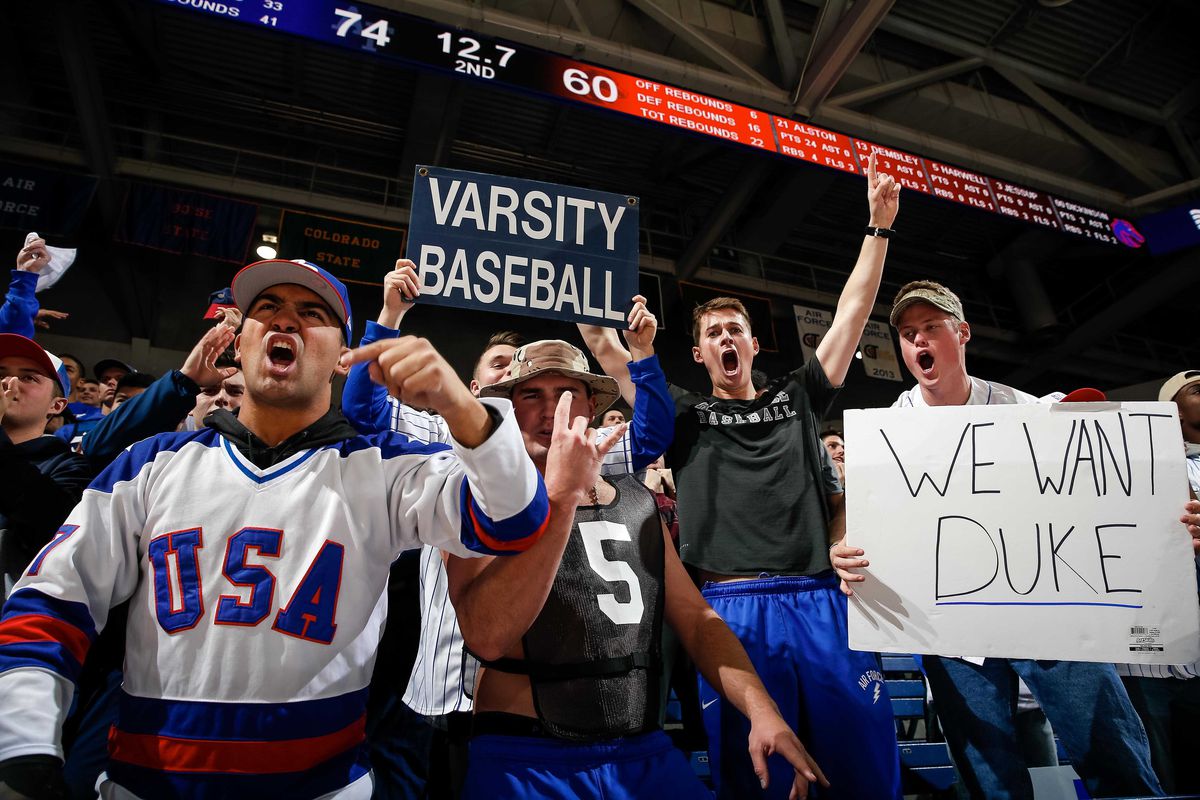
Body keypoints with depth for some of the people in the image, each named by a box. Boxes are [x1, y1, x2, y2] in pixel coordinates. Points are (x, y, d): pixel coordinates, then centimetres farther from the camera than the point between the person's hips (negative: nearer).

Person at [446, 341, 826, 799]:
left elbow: (698, 620, 6)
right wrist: (561, 496, -30)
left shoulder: (638, 503, 8)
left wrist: (762, 710, -9)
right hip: (527, 762, -4)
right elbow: (486, 637, -24)